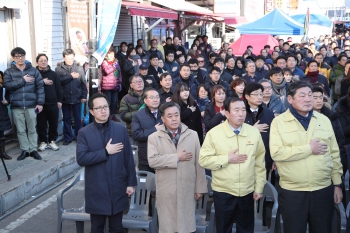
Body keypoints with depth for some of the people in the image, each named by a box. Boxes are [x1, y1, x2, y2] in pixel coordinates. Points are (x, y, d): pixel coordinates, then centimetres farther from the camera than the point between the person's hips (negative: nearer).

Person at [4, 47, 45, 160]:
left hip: (31, 105, -1)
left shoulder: (33, 70, 4)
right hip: (16, 106, 1)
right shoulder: (9, 72, 4)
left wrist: (40, 103, -6)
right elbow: (7, 85, -11)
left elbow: (40, 87, 1)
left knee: (32, 129, 6)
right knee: (21, 130, 8)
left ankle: (33, 150, 16)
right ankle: (24, 150, 17)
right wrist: (23, 81, -13)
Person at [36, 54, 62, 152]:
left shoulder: (53, 73, 8)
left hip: (53, 103, 2)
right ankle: (43, 141, 18)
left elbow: (58, 88, 7)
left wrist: (59, 100, 3)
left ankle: (52, 141, 20)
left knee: (53, 124, 6)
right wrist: (43, 82, -17)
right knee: (41, 124, 4)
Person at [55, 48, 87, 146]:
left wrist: (84, 96, -3)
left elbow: (83, 83, 1)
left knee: (78, 118, 10)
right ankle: (68, 137, 21)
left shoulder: (79, 68, 0)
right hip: (65, 98, 0)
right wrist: (71, 76, -15)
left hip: (77, 98, 0)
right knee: (66, 118, 10)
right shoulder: (59, 69, -1)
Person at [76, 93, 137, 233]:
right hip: (96, 190, -1)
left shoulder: (121, 129, 0)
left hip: (118, 188, 1)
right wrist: (106, 151, -17)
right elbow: (81, 159, -15)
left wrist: (131, 183, 0)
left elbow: (128, 158, 1)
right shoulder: (84, 133, -5)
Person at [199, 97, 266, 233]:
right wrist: (227, 159, -17)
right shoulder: (214, 133, -9)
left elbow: (259, 163, 3)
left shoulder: (254, 132, -1)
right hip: (223, 192, -2)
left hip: (247, 192, 2)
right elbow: (204, 160, -10)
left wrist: (259, 188, 3)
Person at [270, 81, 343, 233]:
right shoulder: (279, 121, -5)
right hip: (292, 192, -3)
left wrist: (337, 184, 7)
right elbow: (276, 153, -17)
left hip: (324, 190, 3)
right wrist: (309, 148, -15)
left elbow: (334, 154, 10)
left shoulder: (324, 120, 7)